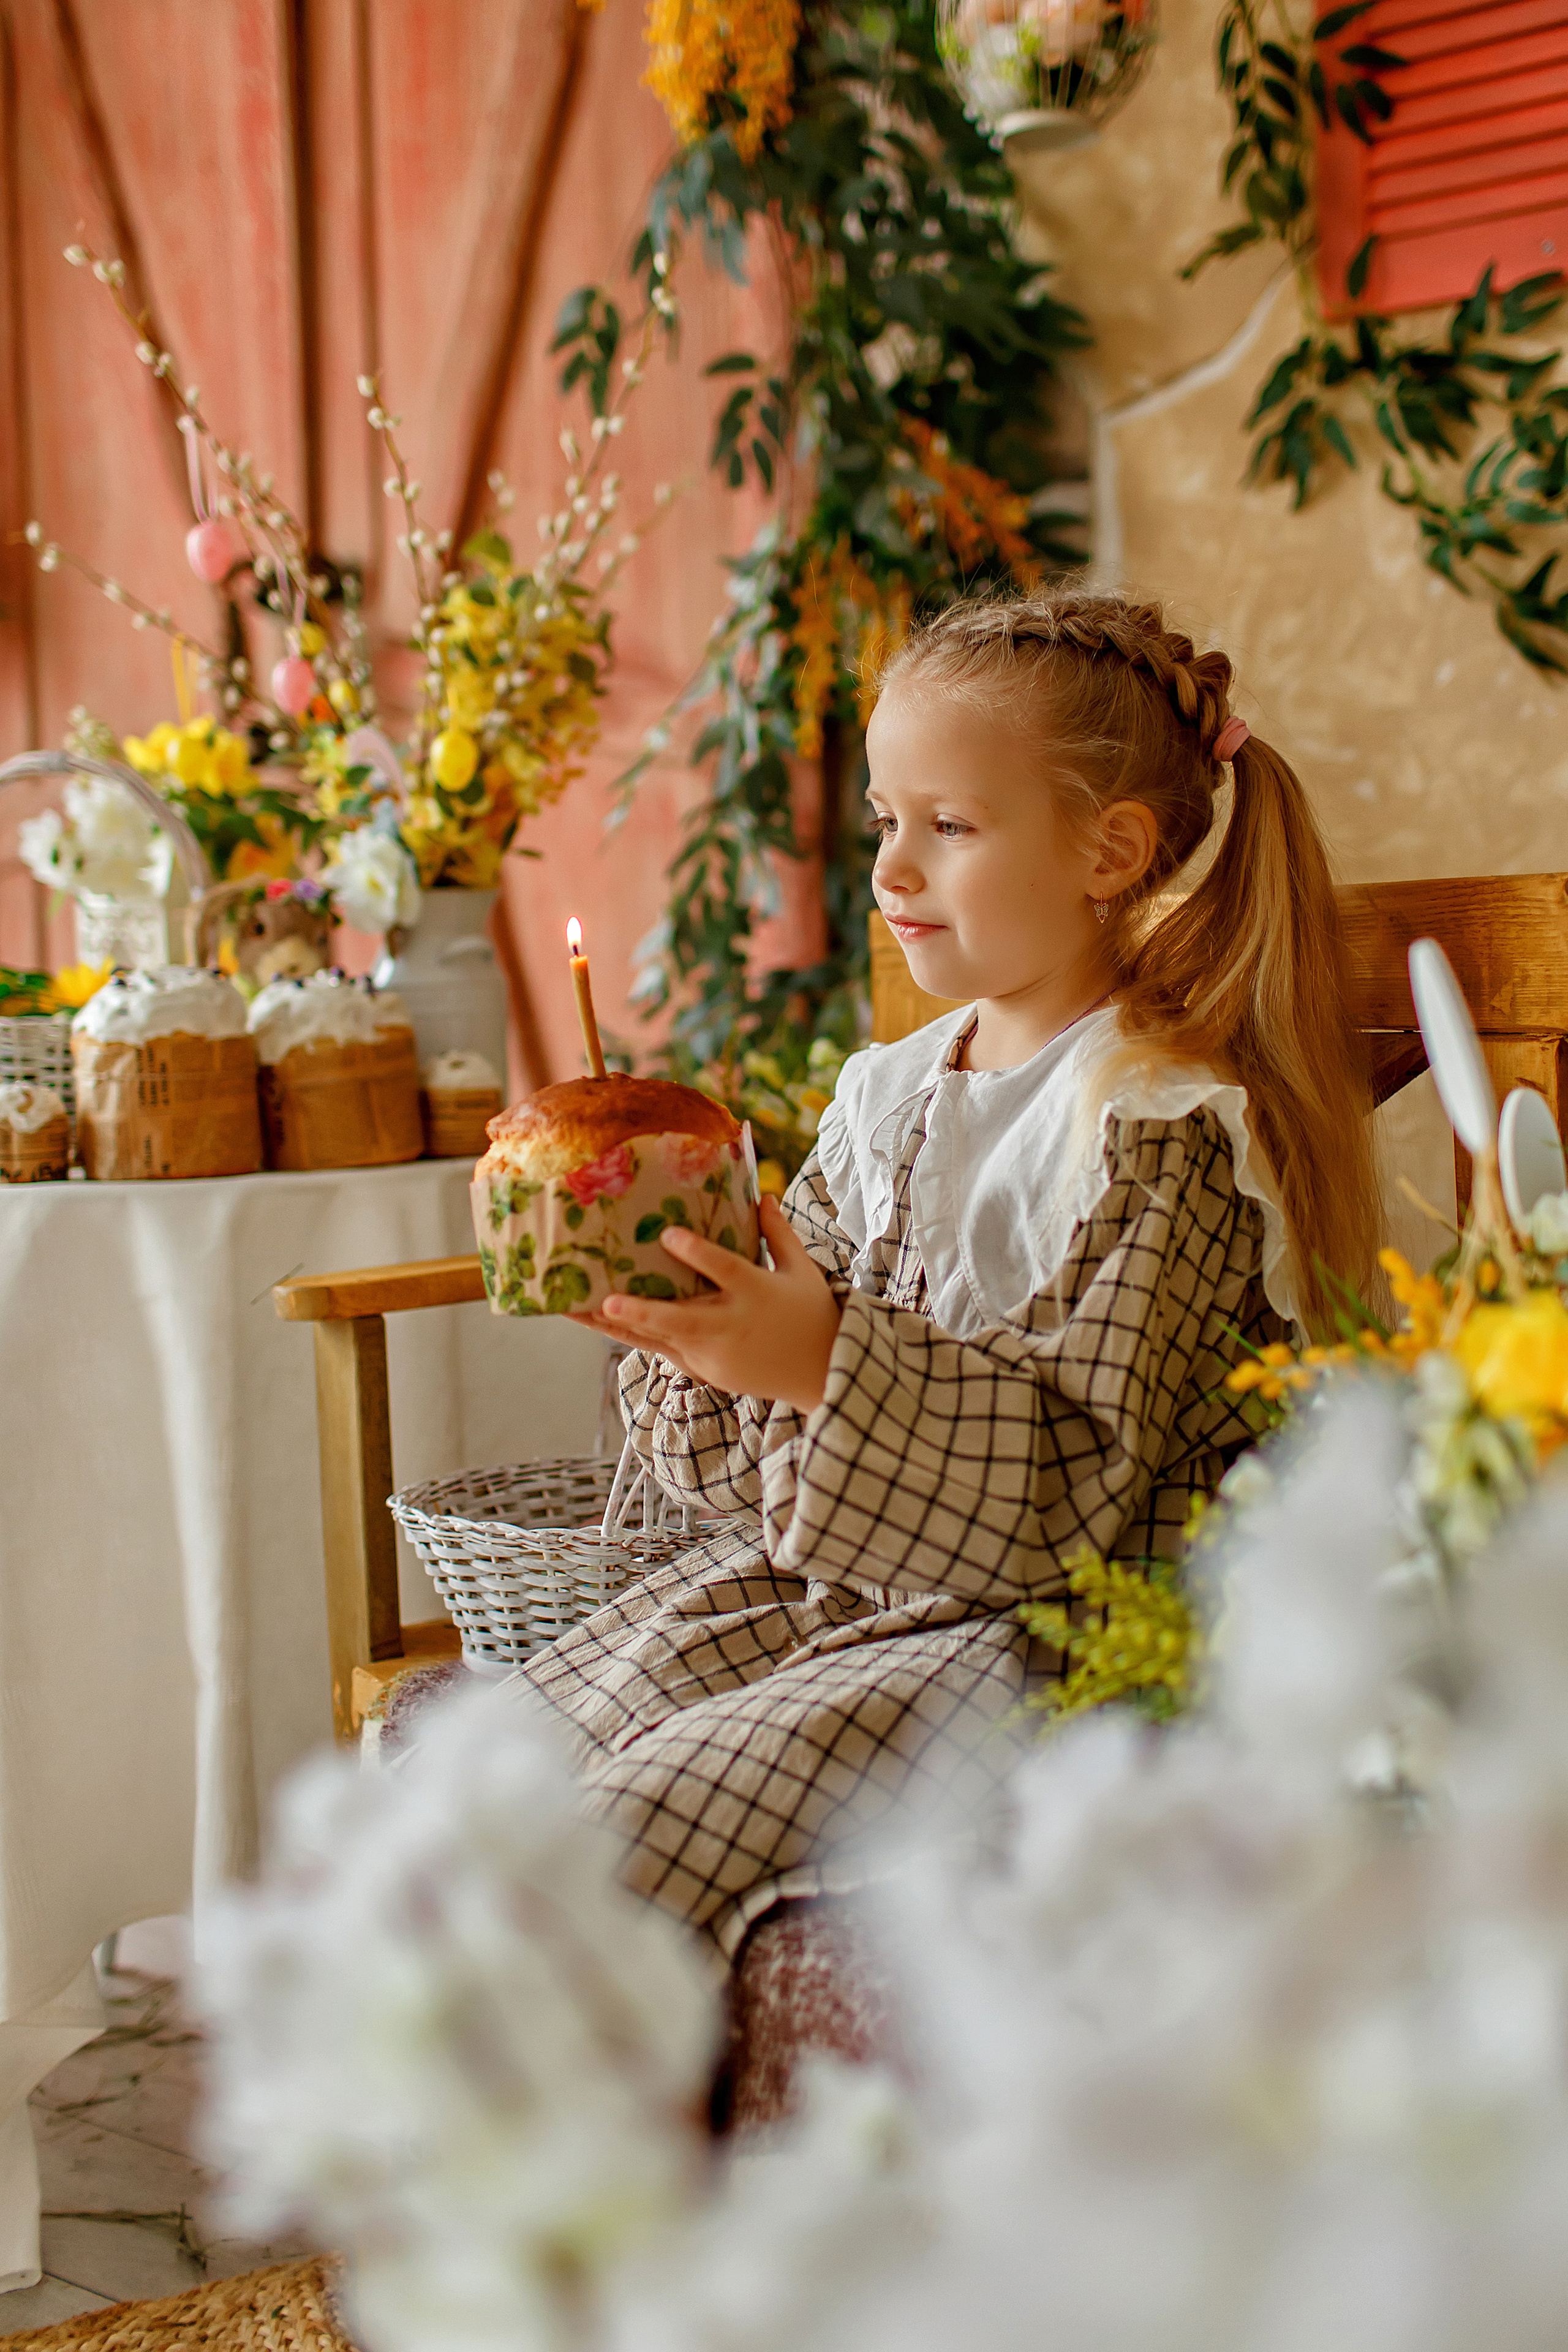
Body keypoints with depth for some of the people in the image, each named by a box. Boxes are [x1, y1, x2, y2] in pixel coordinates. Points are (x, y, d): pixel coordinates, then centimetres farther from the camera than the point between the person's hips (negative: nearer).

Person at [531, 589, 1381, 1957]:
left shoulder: (1167, 1127, -14)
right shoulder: (887, 1093, 10)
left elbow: (1078, 1475, -20)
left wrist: (833, 1366, -27)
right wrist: (685, 1295, -6)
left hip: (1042, 1628, -8)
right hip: (833, 1581, 8)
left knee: (660, 1806, -23)